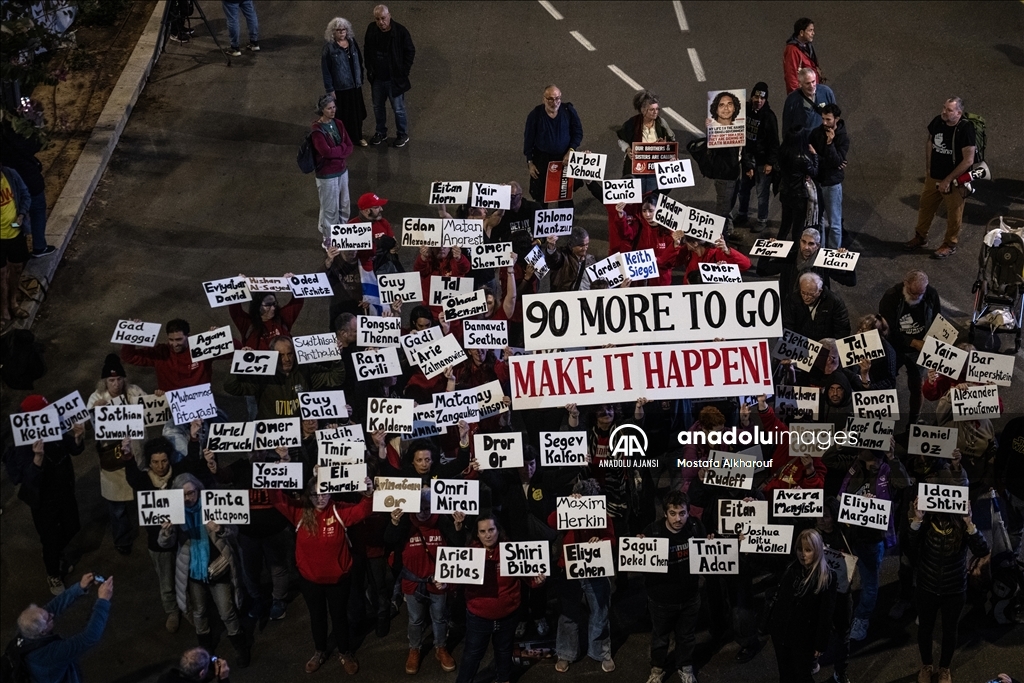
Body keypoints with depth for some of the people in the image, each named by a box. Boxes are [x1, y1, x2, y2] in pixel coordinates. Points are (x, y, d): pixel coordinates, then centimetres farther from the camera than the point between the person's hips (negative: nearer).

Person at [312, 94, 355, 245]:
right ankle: (329, 239, 21)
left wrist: (336, 152, -17)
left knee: (345, 205, 18)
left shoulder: (338, 124, 2)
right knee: (330, 208, 5)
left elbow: (349, 147, 2)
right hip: (327, 175, -7)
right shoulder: (317, 130, -19)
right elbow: (327, 152, -28)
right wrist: (342, 148, -13)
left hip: (342, 170, 7)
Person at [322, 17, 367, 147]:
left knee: (357, 112, 14)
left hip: (354, 85, 5)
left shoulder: (352, 42, 1)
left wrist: (360, 80, 10)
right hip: (339, 87, -5)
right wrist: (330, 89, -13)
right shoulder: (329, 48, -13)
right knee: (342, 114, 5)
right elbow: (325, 70, -11)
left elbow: (359, 62, 10)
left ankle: (358, 136, 33)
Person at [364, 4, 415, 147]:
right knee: (378, 107, 19)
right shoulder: (371, 30, -8)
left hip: (394, 79, -4)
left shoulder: (400, 31, -19)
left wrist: (404, 72, -9)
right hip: (377, 78, 4)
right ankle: (381, 133, 38)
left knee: (398, 108, 8)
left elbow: (410, 52, -9)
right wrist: (369, 69, 5)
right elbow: (367, 50, 8)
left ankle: (402, 135, 27)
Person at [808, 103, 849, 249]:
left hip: (832, 183, -4)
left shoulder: (843, 138, -11)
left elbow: (836, 162, -20)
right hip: (816, 180, 4)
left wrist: (830, 143, -28)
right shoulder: (816, 133, 0)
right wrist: (827, 162, -11)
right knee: (818, 219, 12)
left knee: (834, 222, 2)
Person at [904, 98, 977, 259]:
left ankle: (950, 245, 26)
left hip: (954, 180, -6)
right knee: (926, 206, 19)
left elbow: (968, 160, -24)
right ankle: (920, 237, 38)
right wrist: (928, 168, 8)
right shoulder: (938, 121, -8)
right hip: (934, 176, 6)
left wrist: (948, 180, -21)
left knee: (954, 213, 9)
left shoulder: (965, 129, -25)